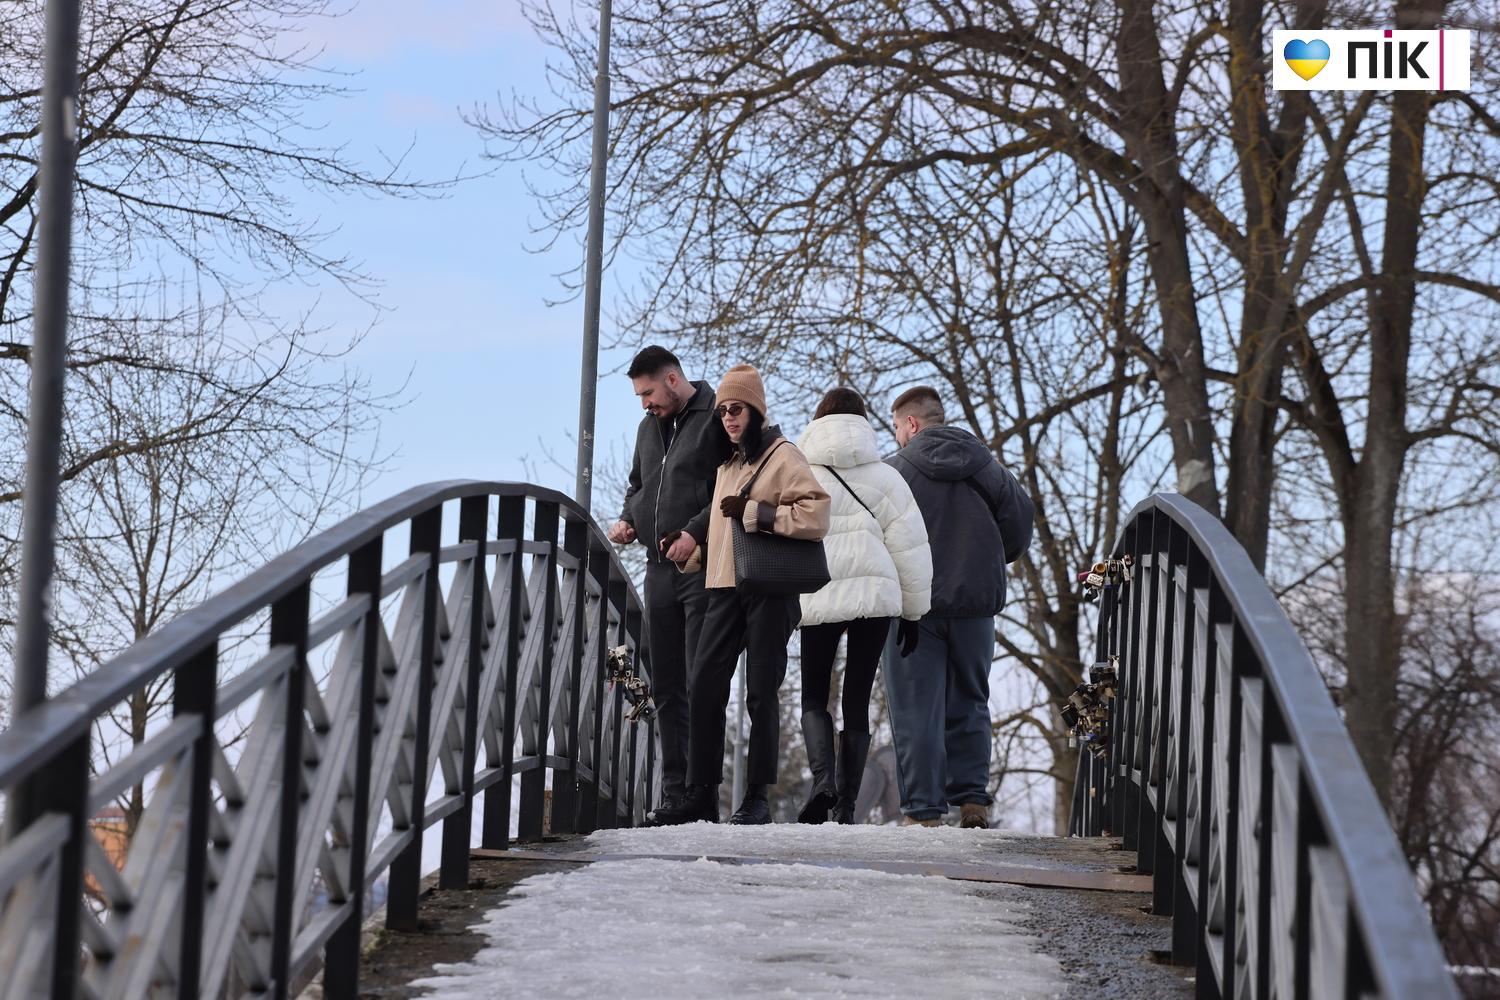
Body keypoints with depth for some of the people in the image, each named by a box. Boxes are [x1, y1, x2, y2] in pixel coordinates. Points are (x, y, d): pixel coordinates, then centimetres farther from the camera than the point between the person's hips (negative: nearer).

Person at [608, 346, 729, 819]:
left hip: (702, 567, -8)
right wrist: (628, 519, 11)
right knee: (666, 686, 7)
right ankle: (674, 791, 11)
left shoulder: (716, 418, -6)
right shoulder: (650, 426, 19)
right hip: (660, 568, 8)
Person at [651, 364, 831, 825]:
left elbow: (815, 515, -17)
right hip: (725, 590, 7)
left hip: (769, 592, -7)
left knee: (761, 695, -2)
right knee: (704, 689, 1)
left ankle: (758, 796, 4)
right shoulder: (728, 462, 19)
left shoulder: (782, 456, -5)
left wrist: (752, 510, -17)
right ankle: (702, 794, 4)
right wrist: (692, 547, 16)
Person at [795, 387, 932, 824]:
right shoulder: (884, 477, 6)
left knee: (813, 695, 9)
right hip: (875, 596, 1)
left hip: (818, 600, -1)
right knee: (857, 699, 7)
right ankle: (846, 804, 5)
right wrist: (913, 611, 12)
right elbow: (909, 547, 5)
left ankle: (823, 778, -16)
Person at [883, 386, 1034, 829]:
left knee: (917, 708, -1)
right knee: (969, 703, 15)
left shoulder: (894, 470, -6)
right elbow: (1020, 517, 5)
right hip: (978, 600, 4)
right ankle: (973, 800, 9)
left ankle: (923, 810, -4)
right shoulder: (986, 467, 7)